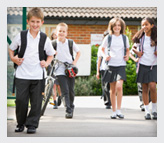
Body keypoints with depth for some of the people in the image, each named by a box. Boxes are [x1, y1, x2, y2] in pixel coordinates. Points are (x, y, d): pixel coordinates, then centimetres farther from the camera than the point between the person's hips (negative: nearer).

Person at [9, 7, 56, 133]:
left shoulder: (45, 39, 3)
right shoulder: (21, 36, 2)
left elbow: (51, 54, 15)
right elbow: (11, 49, 16)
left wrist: (47, 63, -2)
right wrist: (13, 58, -1)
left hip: (38, 75, 0)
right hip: (22, 75, 0)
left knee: (36, 102, 3)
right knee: (21, 100, 1)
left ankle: (32, 124, 14)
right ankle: (20, 124, 17)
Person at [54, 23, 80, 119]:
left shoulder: (70, 43, 2)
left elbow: (78, 52, 15)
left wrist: (75, 62, 4)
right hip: (60, 70, -2)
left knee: (71, 91, 7)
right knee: (65, 91, -11)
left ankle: (71, 107, 29)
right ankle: (68, 111, -11)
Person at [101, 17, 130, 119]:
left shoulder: (125, 38, 6)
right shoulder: (108, 38, 4)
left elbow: (127, 49, 23)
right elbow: (102, 48, 19)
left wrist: (127, 56, 4)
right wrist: (105, 56, 1)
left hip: (121, 65, -1)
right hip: (111, 65, 1)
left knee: (119, 87, -19)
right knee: (112, 89, 5)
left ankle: (119, 110, -12)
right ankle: (114, 111, 13)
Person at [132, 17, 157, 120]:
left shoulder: (156, 38, 1)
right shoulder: (141, 38, 4)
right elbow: (133, 47, 18)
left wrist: (158, 53, -7)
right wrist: (137, 52, -1)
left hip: (154, 65, -1)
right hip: (143, 65, 2)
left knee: (152, 86, -16)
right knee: (145, 89, 2)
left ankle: (154, 110, -1)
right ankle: (147, 112, 8)